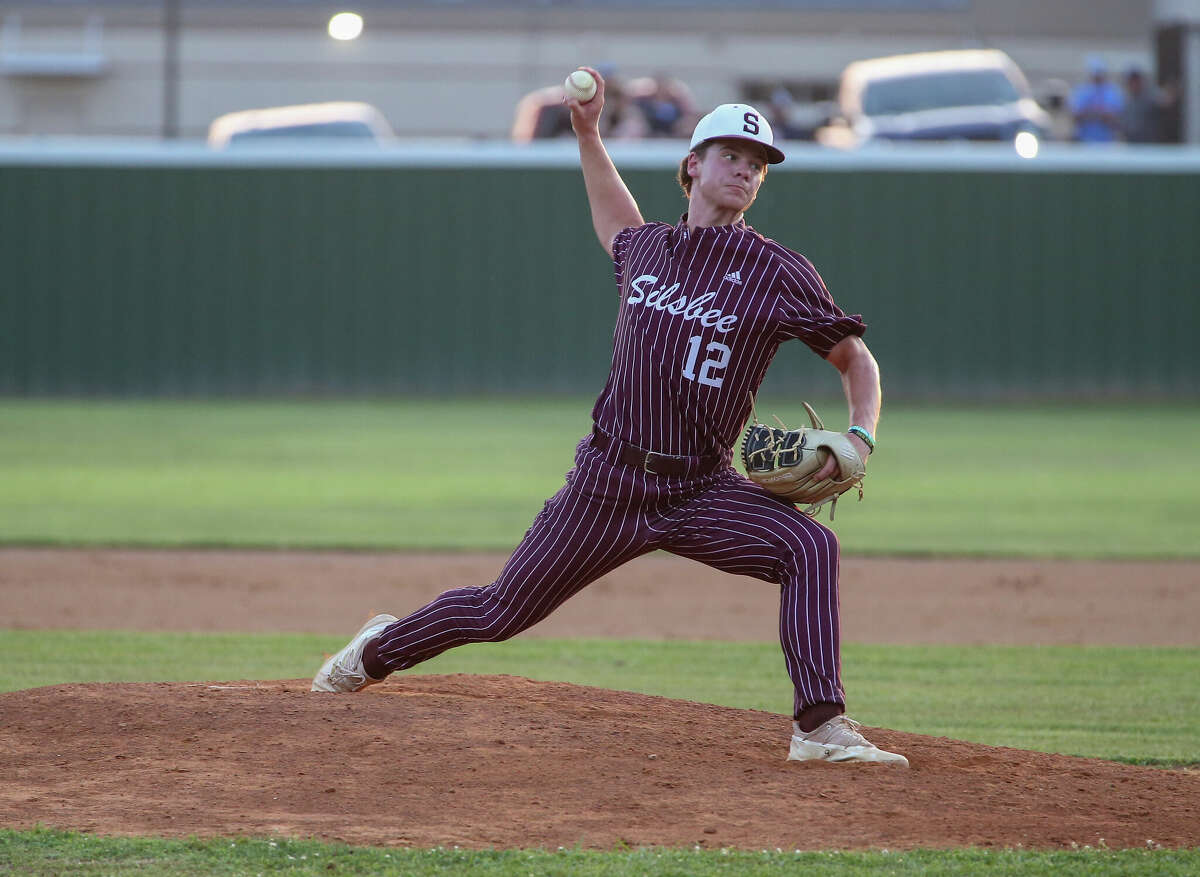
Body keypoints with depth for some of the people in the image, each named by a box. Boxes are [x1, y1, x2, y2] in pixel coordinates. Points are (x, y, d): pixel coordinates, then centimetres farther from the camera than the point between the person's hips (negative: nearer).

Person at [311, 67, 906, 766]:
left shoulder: (779, 274, -3)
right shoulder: (647, 248, 10)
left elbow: (857, 360, 1)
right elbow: (617, 225, 36)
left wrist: (861, 438, -16)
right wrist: (588, 133, 32)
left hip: (703, 490, -2)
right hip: (611, 480, 2)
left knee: (810, 548, -29)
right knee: (502, 612, 8)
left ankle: (822, 727, -30)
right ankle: (381, 650, 36)